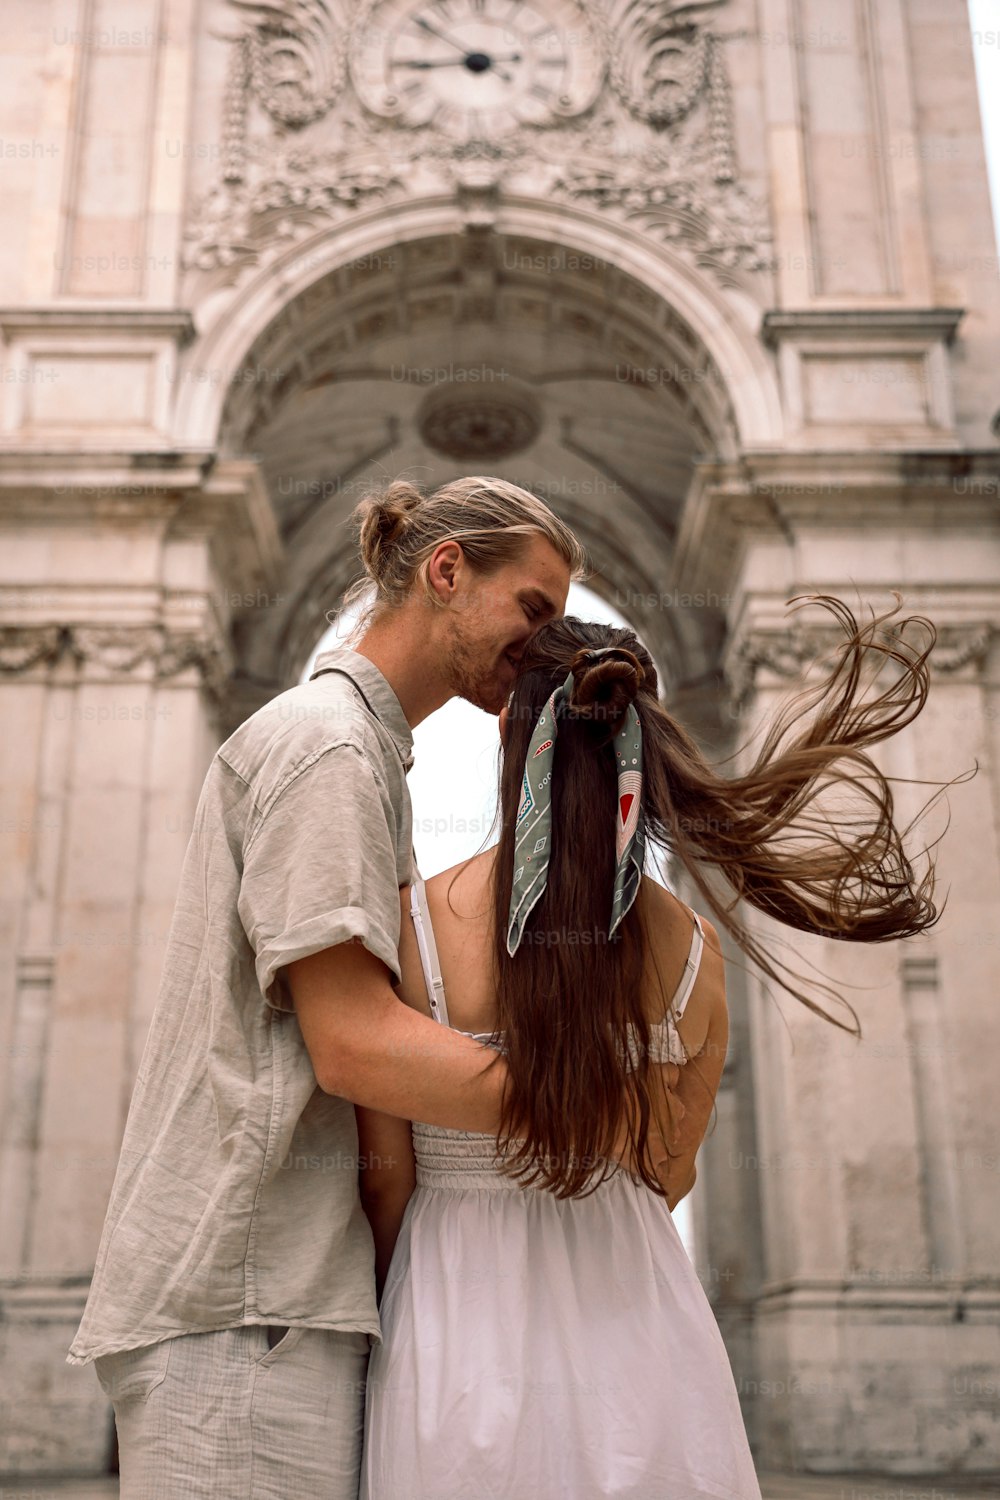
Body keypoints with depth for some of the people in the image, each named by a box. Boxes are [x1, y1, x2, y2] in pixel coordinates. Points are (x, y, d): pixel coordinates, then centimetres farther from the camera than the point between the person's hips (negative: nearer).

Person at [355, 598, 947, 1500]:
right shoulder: (693, 948, -7)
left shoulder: (407, 926, -15)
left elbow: (385, 1175, -7)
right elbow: (670, 1178, 5)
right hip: (642, 1344, 2)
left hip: (462, 1327, -2)